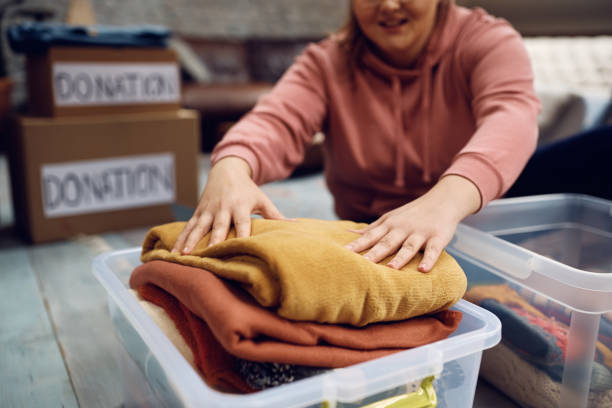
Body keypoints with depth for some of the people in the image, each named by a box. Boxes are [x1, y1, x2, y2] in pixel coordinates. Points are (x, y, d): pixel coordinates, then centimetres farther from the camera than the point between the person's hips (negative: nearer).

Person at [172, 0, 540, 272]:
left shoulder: (488, 41, -5)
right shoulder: (328, 63, 2)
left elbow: (513, 114, -26)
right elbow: (277, 124, -16)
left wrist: (447, 200, -48)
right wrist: (230, 168, -42)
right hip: (363, 244, 1)